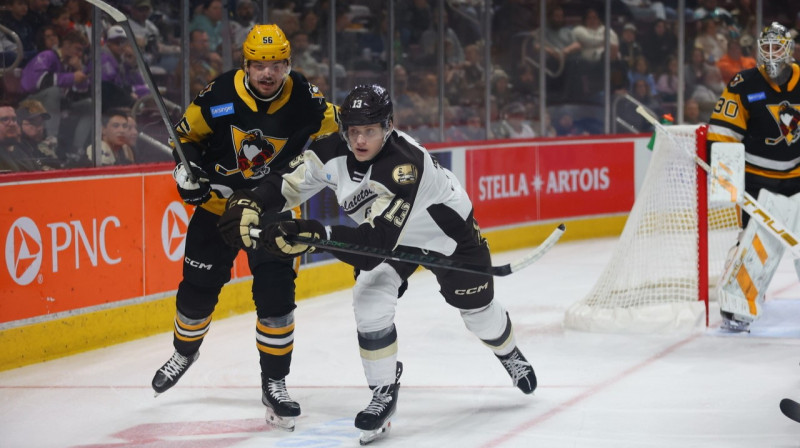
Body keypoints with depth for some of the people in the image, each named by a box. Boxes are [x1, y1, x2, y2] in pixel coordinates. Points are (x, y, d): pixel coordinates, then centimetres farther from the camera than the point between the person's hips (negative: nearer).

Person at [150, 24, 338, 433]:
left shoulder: (305, 100, -17)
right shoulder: (219, 95, -17)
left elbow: (330, 133, 0)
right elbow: (187, 133, -1)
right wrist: (188, 168, -17)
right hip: (218, 199, 1)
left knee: (275, 293, -12)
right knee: (198, 286, 9)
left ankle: (274, 383, 1)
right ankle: (184, 352, 39)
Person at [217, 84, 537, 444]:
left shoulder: (405, 165, -44)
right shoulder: (332, 153, -26)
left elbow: (378, 239, -50)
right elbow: (285, 184, -18)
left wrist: (315, 235, -61)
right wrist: (247, 204, -38)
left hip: (448, 230, -4)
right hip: (393, 237, 4)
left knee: (477, 307, 15)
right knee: (371, 306, -18)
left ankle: (508, 353, 49)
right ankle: (384, 393, -1)